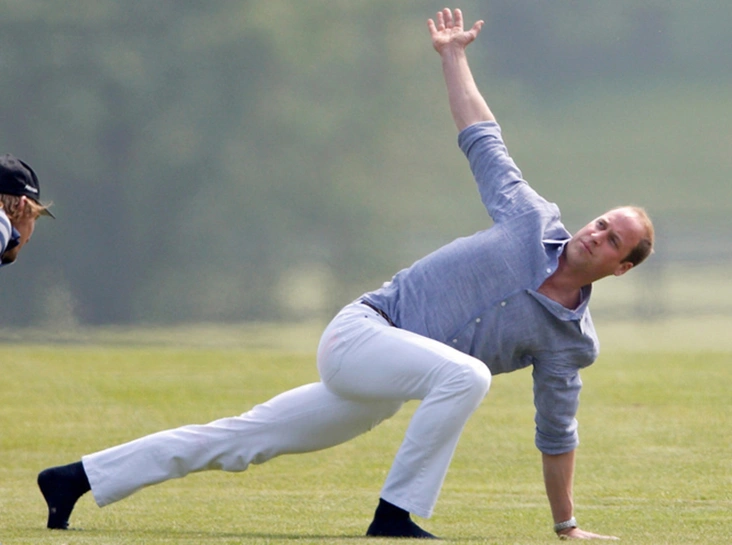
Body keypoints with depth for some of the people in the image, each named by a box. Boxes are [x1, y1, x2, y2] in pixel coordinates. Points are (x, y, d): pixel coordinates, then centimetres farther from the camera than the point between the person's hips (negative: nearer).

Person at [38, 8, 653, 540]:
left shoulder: (572, 339, 3)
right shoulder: (534, 222, -5)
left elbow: (557, 431, 11)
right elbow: (481, 138, 7)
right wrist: (453, 54, 11)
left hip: (377, 396, 4)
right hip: (361, 331, -4)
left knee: (243, 441, 8)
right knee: (464, 373, -34)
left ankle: (83, 477, 17)